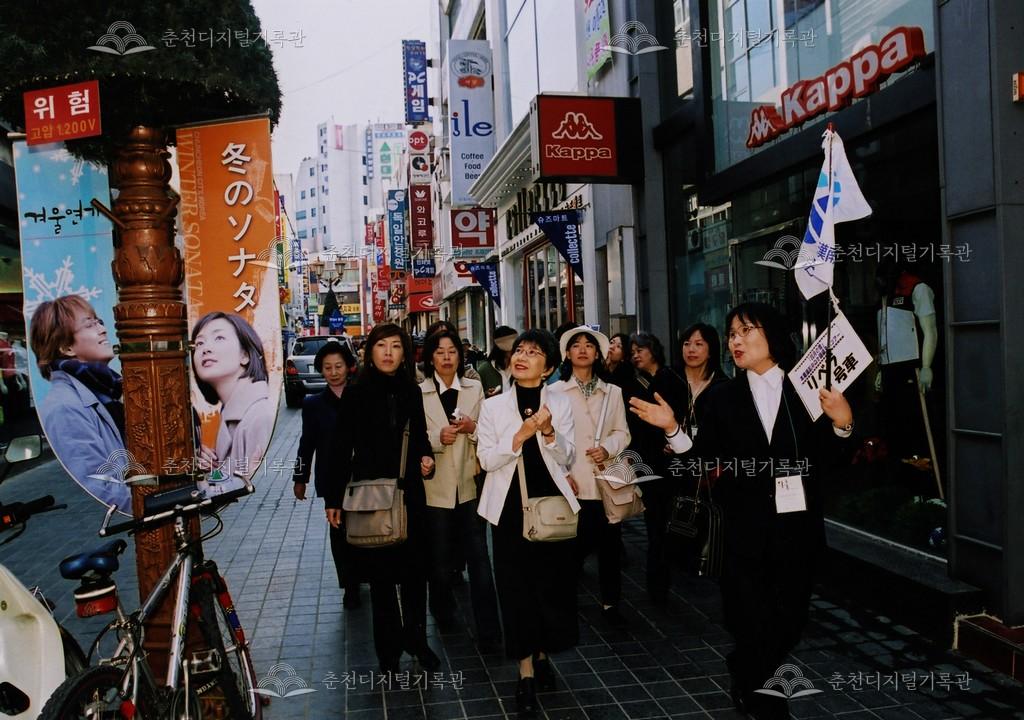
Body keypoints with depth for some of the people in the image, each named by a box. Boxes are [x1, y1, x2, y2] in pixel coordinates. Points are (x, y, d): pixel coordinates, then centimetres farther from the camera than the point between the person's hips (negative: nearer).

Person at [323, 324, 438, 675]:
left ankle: (416, 640, 28)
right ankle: (389, 652, 22)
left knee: (415, 572, 8)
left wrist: (426, 457, -5)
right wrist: (332, 499, -4)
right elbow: (342, 449, -3)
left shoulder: (412, 393, 4)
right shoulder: (356, 394, -4)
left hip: (409, 495, 2)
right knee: (381, 576, 8)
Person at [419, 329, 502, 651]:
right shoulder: (419, 393, -1)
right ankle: (443, 613, 37)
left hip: (469, 483, 1)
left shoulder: (475, 388, 6)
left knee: (478, 557, -3)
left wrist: (472, 428, -10)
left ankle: (488, 631, 3)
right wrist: (437, 438, -18)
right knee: (440, 559, 12)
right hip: (436, 486, -1)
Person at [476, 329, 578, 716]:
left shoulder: (560, 402, 2)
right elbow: (486, 460, -6)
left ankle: (542, 655, 31)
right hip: (510, 506, -1)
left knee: (553, 582, 8)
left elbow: (567, 458, 0)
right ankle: (526, 671, 15)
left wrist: (549, 432, -18)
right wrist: (521, 435, -19)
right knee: (517, 586, 3)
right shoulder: (493, 406, -1)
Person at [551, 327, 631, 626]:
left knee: (610, 545, 8)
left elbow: (623, 432, 9)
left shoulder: (613, 392, 11)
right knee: (573, 547, -1)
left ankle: (610, 604, 23)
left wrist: (607, 448, -11)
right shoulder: (555, 392, 2)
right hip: (572, 483, -3)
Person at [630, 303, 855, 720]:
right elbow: (707, 460, -3)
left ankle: (748, 680, 42)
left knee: (788, 623, 13)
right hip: (745, 530, 0)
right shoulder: (723, 398, 2)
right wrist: (673, 429, -15)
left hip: (798, 528, 1)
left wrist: (841, 426, -20)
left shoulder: (808, 389, -2)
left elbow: (826, 461, -3)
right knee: (751, 626, 4)